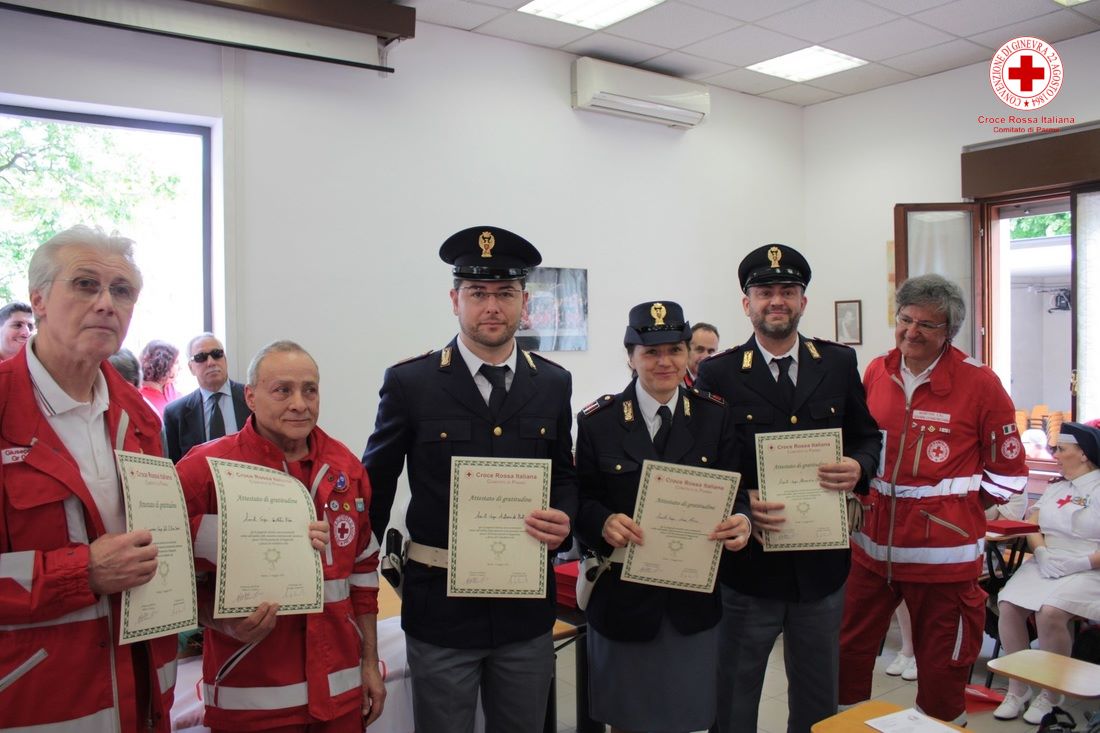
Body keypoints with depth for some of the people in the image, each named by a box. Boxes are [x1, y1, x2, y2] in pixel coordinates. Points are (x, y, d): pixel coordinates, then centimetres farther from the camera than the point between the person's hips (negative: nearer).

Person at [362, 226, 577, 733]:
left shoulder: (553, 384, 2)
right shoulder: (410, 382, -7)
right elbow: (375, 484, 2)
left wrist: (564, 520, -9)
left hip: (527, 609, 3)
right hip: (441, 608, -2)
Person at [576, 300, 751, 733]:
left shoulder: (715, 417, 0)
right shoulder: (597, 422, -5)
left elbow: (734, 490, -2)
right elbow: (582, 500, -5)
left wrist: (741, 520, -24)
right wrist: (605, 523, -26)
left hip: (693, 597, 1)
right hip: (622, 597, -1)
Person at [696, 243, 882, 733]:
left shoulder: (839, 364, 3)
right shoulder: (718, 374, -6)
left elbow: (868, 437, 10)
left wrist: (859, 468, -11)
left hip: (822, 563, 3)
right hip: (748, 564, -3)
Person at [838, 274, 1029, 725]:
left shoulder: (979, 383, -7)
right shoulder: (876, 373, 5)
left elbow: (1009, 473, 0)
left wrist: (953, 501, -3)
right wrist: (865, 493, 10)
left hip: (942, 552, -4)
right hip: (872, 546, 4)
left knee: (941, 671, 11)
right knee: (847, 654, 14)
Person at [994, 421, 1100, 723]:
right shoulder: (1055, 488, 18)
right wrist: (1042, 553, -6)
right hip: (1044, 566, 6)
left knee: (1050, 613, -31)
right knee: (1008, 605, -20)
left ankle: (1052, 695, -10)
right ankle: (1018, 688, -7)